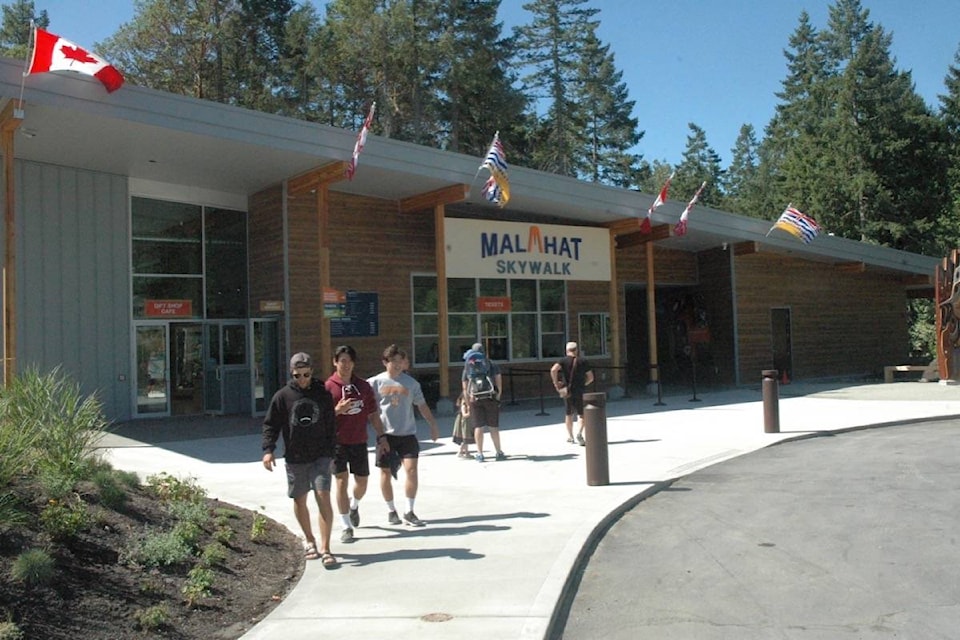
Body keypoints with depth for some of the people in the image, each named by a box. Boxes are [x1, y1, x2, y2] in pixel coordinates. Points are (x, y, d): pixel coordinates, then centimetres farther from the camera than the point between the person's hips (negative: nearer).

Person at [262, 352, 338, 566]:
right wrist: (268, 449, -11)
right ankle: (309, 540, 32)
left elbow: (331, 426, 9)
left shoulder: (323, 394, 2)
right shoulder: (283, 396, -1)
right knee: (299, 500, 11)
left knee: (323, 497, -12)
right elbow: (271, 424, 2)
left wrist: (331, 452, 9)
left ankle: (325, 548, -8)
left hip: (320, 456, -1)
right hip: (294, 459, 1)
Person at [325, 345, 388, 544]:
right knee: (342, 481, -5)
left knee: (362, 482, 9)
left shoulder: (363, 386, 7)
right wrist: (337, 410, -24)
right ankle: (346, 526, 4)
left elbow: (373, 413, 11)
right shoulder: (328, 387, -5)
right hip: (337, 442, -3)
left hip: (359, 441, 4)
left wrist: (381, 437, 6)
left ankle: (354, 505, 42)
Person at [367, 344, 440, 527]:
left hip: (408, 433, 1)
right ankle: (391, 510, 23)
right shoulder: (375, 382, -1)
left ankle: (409, 512, 0)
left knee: (411, 469, -10)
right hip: (385, 434, -1)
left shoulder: (411, 382, 6)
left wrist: (433, 425, 14)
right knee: (386, 472, 6)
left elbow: (422, 405, 13)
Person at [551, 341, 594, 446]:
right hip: (580, 392, -1)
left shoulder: (563, 360, 0)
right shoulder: (584, 361, 2)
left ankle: (570, 436, 24)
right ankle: (579, 433, -21)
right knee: (581, 414, 2)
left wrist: (556, 383, -9)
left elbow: (553, 370, -18)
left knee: (568, 414, 16)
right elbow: (590, 378, 2)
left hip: (567, 391, 1)